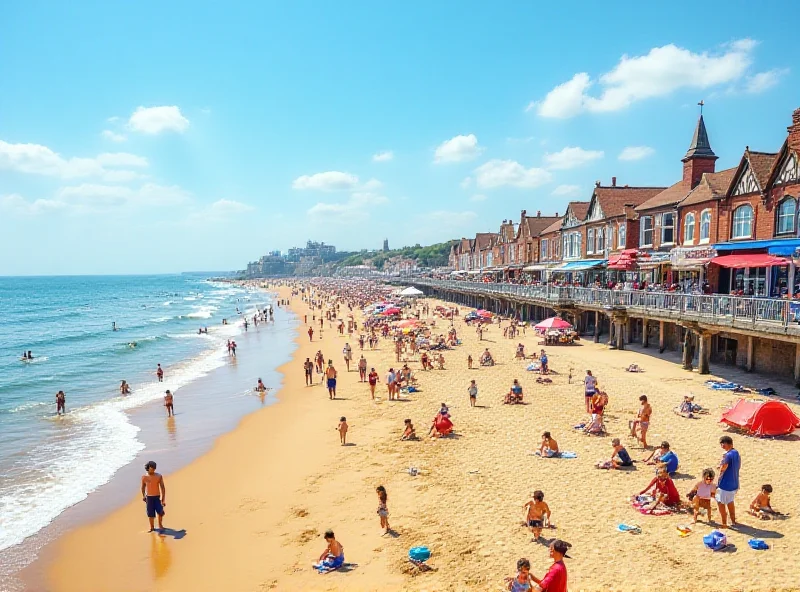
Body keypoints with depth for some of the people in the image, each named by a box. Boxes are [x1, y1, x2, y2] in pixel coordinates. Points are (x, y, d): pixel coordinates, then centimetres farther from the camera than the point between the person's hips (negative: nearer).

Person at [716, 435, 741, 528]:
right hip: (734, 483, 9)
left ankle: (724, 523, 9)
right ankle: (733, 521, 34)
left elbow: (723, 468, -23)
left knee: (720, 502, 5)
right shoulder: (737, 453, 4)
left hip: (725, 484, -9)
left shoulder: (727, 455, -24)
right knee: (730, 501, 25)